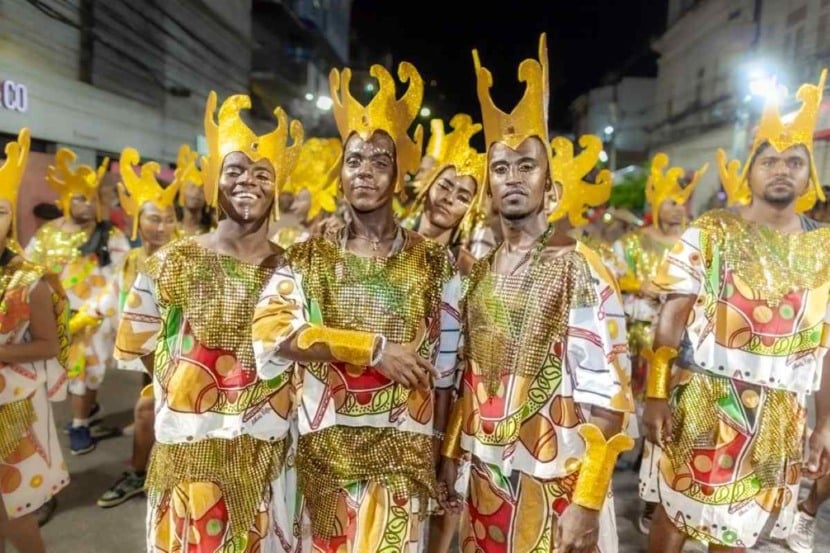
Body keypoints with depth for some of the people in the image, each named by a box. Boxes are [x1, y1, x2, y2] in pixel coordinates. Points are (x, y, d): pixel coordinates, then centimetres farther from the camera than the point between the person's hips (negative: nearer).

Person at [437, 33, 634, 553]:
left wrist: (587, 501, -18)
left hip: (552, 484, -5)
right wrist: (451, 456, 10)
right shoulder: (479, 272, 4)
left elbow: (605, 394, -16)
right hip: (485, 479, 5)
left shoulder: (581, 269, -13)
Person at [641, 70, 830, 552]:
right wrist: (656, 395, -13)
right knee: (674, 513, 11)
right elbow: (672, 318, -8)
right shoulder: (709, 233, -5)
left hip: (780, 418, 3)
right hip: (702, 403, -2)